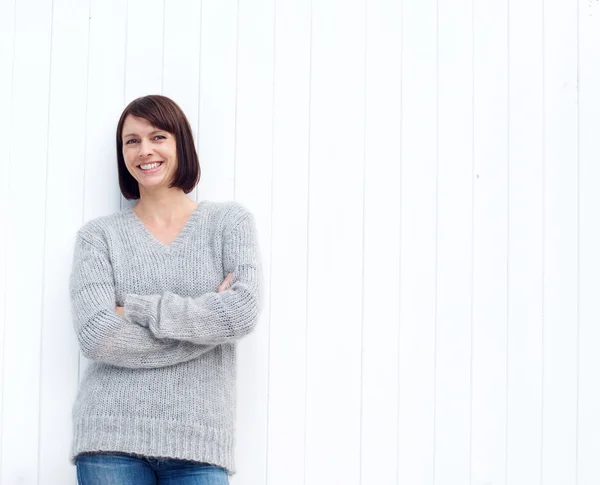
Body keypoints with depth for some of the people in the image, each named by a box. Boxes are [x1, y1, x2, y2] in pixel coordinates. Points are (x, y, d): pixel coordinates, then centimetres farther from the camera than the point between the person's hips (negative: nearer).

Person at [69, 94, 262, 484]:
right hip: (112, 436, 0)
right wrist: (208, 320, -8)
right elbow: (97, 335, -8)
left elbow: (244, 312, -8)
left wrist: (137, 309, -8)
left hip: (199, 438, 0)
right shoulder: (99, 235, 5)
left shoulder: (230, 222, 7)